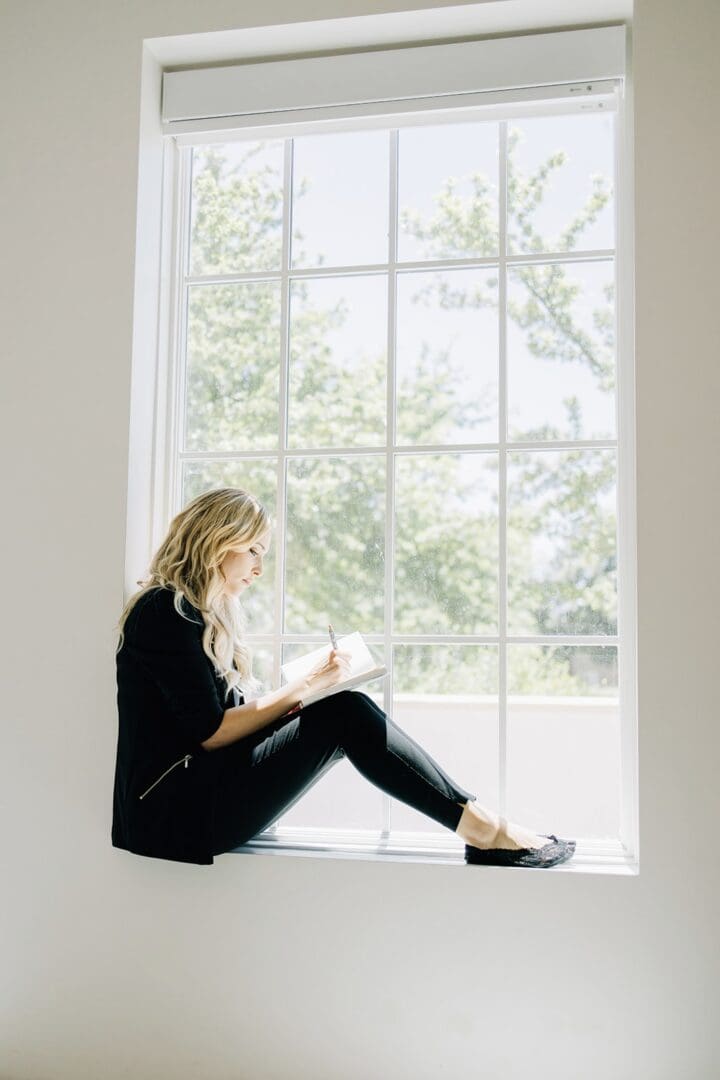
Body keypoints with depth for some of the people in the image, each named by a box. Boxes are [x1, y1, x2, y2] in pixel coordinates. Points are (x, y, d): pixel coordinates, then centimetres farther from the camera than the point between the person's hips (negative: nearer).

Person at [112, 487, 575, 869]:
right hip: (173, 812, -9)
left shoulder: (199, 613, 19)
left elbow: (231, 718, 12)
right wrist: (304, 688, -10)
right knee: (348, 715, -21)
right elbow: (210, 732, -16)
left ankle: (479, 823, -12)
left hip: (199, 794, 9)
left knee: (346, 713, -7)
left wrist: (304, 691, 2)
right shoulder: (166, 611, -11)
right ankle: (484, 829, -16)